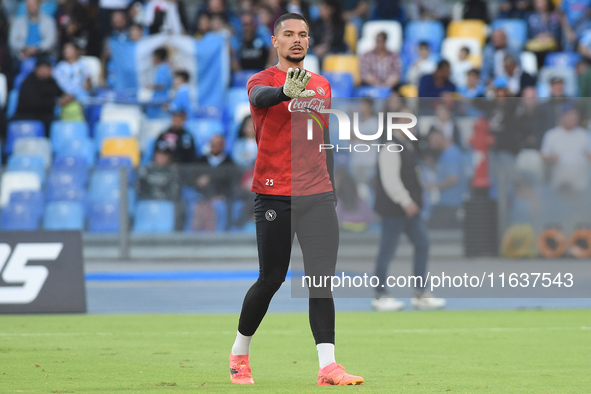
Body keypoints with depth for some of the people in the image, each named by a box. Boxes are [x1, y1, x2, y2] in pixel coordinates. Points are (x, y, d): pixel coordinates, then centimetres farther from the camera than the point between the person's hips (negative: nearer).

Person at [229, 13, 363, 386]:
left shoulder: (322, 85, 15)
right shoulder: (262, 80, -3)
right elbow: (260, 97, -28)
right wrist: (286, 92, -51)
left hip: (317, 194, 4)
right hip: (274, 195, -4)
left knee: (322, 279, -6)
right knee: (272, 279, 0)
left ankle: (327, 365, -11)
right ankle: (239, 353, 21)